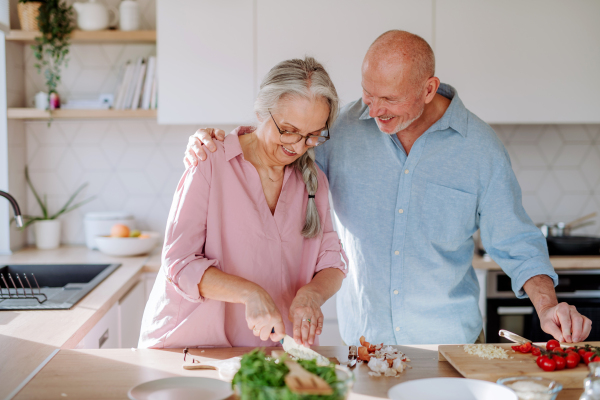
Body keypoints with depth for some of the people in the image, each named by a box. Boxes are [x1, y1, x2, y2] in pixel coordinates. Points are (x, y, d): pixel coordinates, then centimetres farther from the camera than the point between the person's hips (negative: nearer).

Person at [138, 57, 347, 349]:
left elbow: (332, 262, 9)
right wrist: (249, 293, -25)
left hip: (271, 349, 3)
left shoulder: (314, 182, 9)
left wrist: (312, 294, -14)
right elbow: (179, 263, -11)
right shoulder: (211, 166, -8)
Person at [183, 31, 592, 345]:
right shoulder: (342, 128, -6)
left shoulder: (481, 147, -6)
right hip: (362, 339, 1)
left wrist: (547, 305, -15)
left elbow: (515, 243, 0)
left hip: (450, 340, -1)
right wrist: (213, 145, -10)